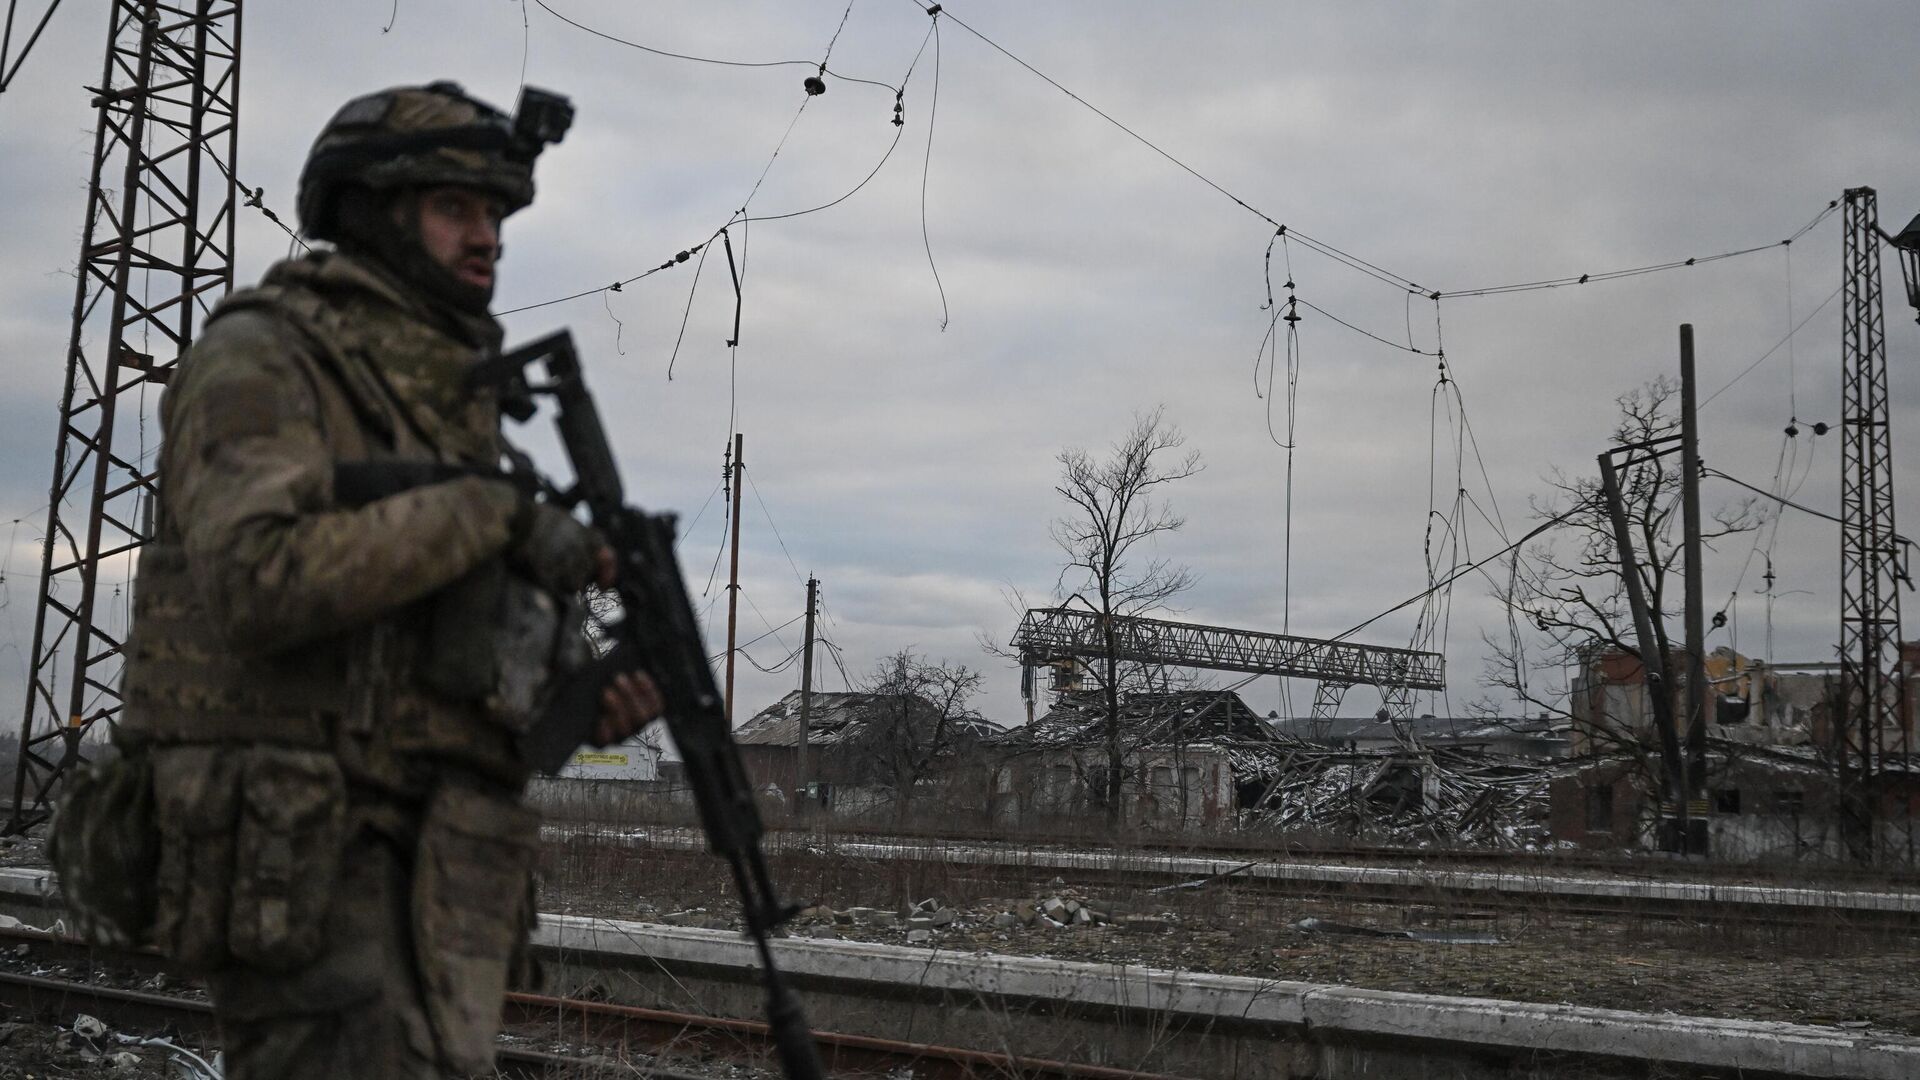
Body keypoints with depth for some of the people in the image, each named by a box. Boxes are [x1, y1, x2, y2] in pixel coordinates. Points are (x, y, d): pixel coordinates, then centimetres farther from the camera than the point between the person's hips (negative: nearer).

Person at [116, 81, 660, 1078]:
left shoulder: (461, 398, 20)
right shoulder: (260, 358, -4)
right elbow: (262, 575, -22)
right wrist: (494, 514, -19)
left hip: (440, 858, 8)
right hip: (298, 849, -7)